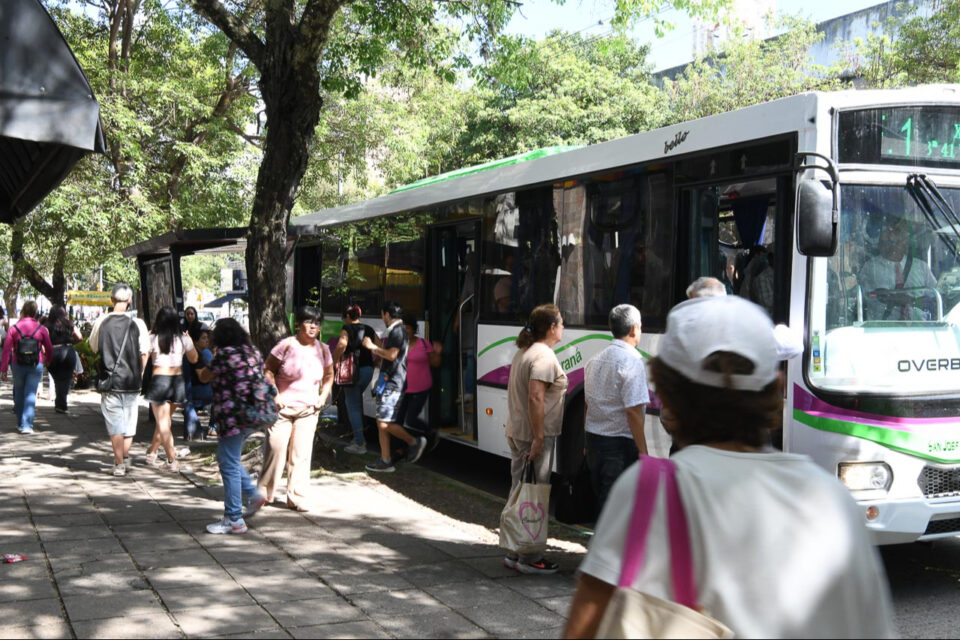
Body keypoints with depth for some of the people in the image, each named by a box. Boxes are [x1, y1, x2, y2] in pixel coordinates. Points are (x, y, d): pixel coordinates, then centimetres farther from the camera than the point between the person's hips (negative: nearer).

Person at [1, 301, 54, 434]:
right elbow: (49, 349, 5)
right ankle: (27, 425, -11)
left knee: (19, 393, 16)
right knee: (30, 394, -1)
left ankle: (20, 423, 25)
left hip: (18, 366, 1)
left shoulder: (14, 328, -3)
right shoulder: (41, 328, -3)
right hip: (36, 366, -1)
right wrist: (47, 361, 25)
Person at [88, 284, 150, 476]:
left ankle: (119, 463, 4)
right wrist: (140, 374, 9)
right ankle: (125, 458, 25)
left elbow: (93, 348, 9)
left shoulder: (101, 322, -5)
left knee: (115, 424, 5)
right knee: (129, 421, 16)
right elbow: (144, 353, -3)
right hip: (132, 381, 0)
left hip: (109, 381, 0)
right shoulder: (137, 323, -7)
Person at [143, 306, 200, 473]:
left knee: (163, 422, 0)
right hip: (178, 380, 3)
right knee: (165, 419, 20)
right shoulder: (183, 338, 1)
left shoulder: (153, 338, -7)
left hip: (159, 379, -3)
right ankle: (152, 453, 34)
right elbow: (193, 359, 12)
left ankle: (172, 461, -6)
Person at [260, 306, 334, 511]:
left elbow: (329, 375, 20)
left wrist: (323, 397, 6)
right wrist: (275, 396, -12)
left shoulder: (322, 350, 6)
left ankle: (296, 498, 10)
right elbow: (268, 370, -4)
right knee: (275, 450, -3)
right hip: (282, 408, -3)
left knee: (301, 454, 2)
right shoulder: (287, 345, -7)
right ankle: (265, 493, 15)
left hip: (308, 410, 3)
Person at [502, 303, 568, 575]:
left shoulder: (523, 351, 14)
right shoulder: (544, 356, -16)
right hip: (534, 435, -10)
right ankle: (529, 559, 4)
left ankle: (514, 552, 22)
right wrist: (539, 438, -24)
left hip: (516, 431, 10)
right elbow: (535, 397, -25)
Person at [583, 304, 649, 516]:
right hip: (620, 443, -8)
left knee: (600, 497, 18)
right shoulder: (632, 361, -15)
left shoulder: (595, 360, 11)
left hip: (593, 440, 8)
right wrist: (643, 451, -15)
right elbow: (633, 411, -20)